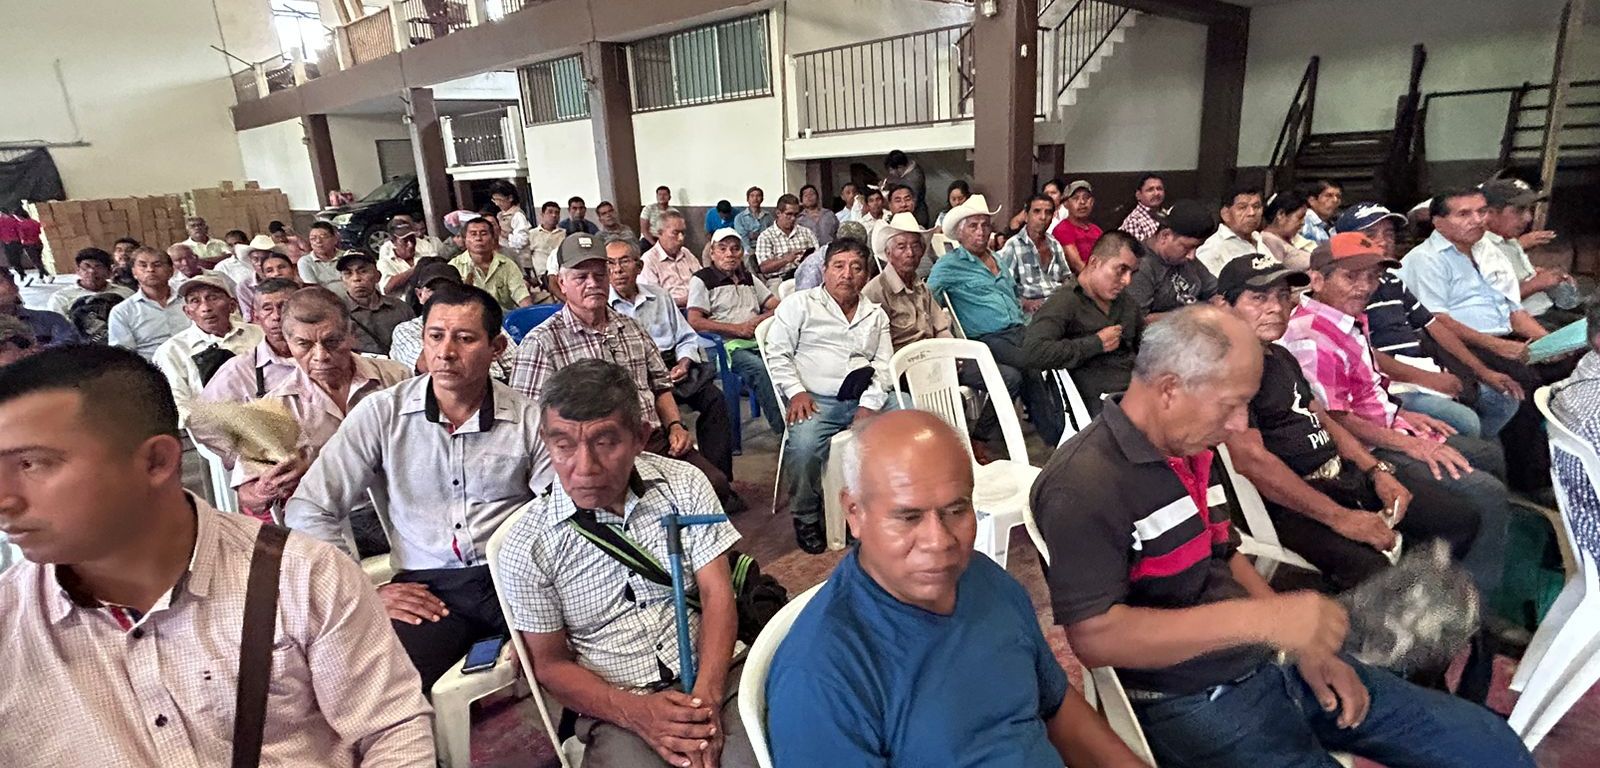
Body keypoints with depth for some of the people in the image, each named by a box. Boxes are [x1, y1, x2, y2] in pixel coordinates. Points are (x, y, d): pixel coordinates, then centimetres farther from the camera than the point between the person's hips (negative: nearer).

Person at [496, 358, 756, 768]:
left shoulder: (684, 484, -3)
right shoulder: (527, 544, -6)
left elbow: (717, 594, -3)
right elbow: (550, 664, 0)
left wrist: (706, 698, -16)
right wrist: (636, 714, -15)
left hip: (713, 678, 1)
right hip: (617, 707, 0)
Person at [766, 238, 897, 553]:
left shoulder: (876, 315, 20)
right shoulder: (800, 304, 8)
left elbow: (884, 365, 10)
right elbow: (778, 354, 3)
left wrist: (869, 405, -6)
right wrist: (796, 392, -12)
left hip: (866, 400, 4)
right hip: (816, 400, -4)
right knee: (803, 446, -33)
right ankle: (806, 517, -5)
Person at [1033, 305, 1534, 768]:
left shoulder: (1193, 450, 7)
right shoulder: (1083, 486, -23)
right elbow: (1094, 637, -28)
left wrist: (1301, 641, 2)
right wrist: (1261, 619, -27)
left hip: (1275, 664, 8)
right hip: (1193, 703, -8)